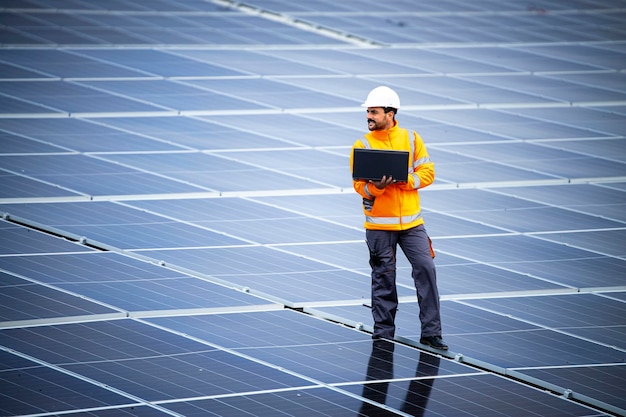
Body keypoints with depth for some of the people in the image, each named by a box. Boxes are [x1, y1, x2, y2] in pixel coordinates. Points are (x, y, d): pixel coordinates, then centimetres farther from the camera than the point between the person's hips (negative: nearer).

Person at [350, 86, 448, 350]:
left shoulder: (411, 139, 3)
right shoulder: (362, 145, -1)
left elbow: (427, 173, -1)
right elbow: (360, 185, -5)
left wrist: (404, 181, -17)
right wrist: (377, 187, -26)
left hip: (411, 221, 1)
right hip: (379, 224, -1)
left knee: (426, 268, -6)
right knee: (383, 278, 3)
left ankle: (431, 332, 0)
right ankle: (383, 334, 14)